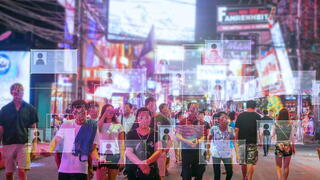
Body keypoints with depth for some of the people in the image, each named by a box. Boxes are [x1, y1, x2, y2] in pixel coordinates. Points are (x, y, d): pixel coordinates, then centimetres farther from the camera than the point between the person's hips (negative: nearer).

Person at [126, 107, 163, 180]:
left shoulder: (155, 134, 2)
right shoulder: (131, 134, 0)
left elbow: (158, 151, -7)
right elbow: (129, 152, -8)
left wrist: (146, 162, -24)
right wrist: (140, 164, -25)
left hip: (151, 170, 0)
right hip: (134, 170, 0)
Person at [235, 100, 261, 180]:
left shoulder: (240, 116, 1)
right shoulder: (257, 116, -3)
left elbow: (236, 129, -2)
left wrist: (236, 140, 6)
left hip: (242, 141, 3)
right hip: (252, 142, -3)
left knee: (243, 161, 16)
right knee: (251, 162, -2)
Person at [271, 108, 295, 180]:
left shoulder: (276, 124, -9)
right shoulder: (290, 124, -6)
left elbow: (272, 135, 3)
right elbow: (292, 137, 0)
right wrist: (293, 147, 14)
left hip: (278, 147, -1)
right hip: (288, 147, 1)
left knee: (278, 166, 10)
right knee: (286, 166, 15)